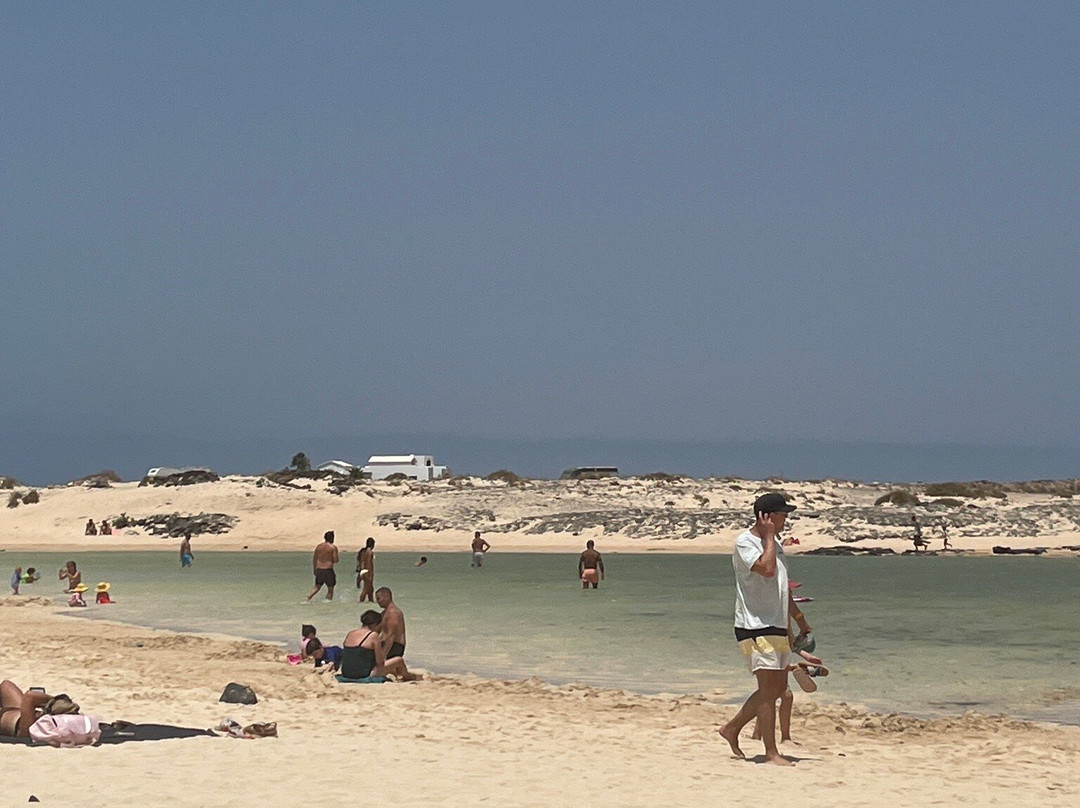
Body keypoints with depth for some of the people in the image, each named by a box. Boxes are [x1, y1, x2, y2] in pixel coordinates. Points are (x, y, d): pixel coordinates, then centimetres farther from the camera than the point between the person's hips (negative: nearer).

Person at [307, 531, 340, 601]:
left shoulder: (318, 546, 6)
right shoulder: (333, 547, -7)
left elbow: (314, 559, 9)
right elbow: (335, 560, -11)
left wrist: (314, 569, 18)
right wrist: (338, 559, 12)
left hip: (319, 569, 4)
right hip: (328, 570, -4)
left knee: (317, 587, 16)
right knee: (330, 589, 9)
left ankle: (309, 597, -5)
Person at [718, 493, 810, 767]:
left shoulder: (774, 543, 16)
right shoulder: (745, 543, -11)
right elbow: (767, 569, -29)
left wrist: (800, 619, 28)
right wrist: (769, 536, -17)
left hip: (777, 627, 9)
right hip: (755, 627, -9)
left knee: (778, 688, 12)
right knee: (769, 688, -9)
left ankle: (732, 728, 23)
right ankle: (771, 752, -4)